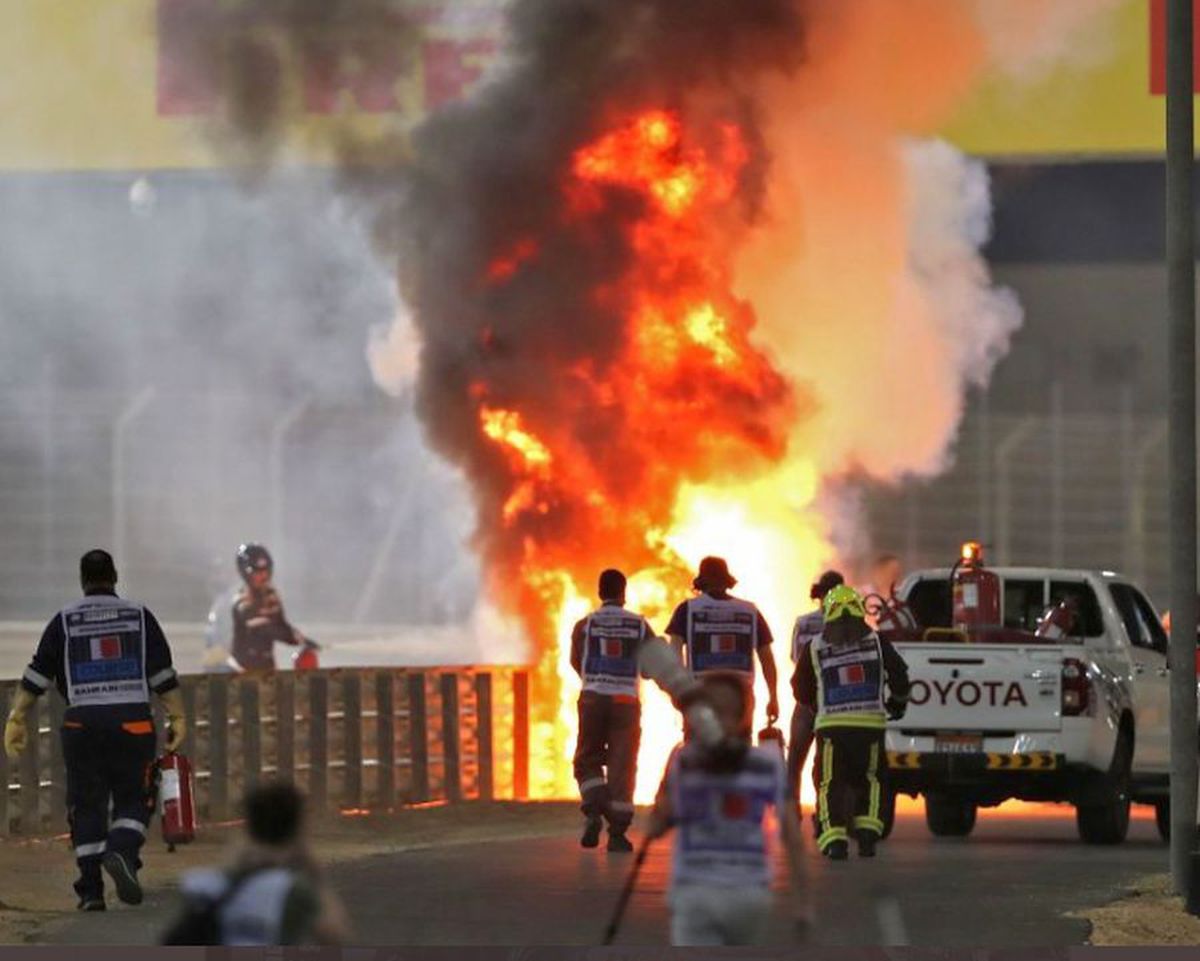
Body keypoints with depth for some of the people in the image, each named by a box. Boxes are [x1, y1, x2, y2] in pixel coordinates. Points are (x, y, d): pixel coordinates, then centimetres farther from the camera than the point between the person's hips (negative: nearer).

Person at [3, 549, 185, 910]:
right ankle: (121, 852, -22)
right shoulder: (139, 616, 7)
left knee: (87, 806, 5)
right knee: (133, 800, 7)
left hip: (82, 722, 0)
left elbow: (37, 675, 4)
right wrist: (177, 718, 7)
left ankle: (91, 890, 0)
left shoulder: (65, 621, 6)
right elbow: (163, 675, 4)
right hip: (132, 719, 0)